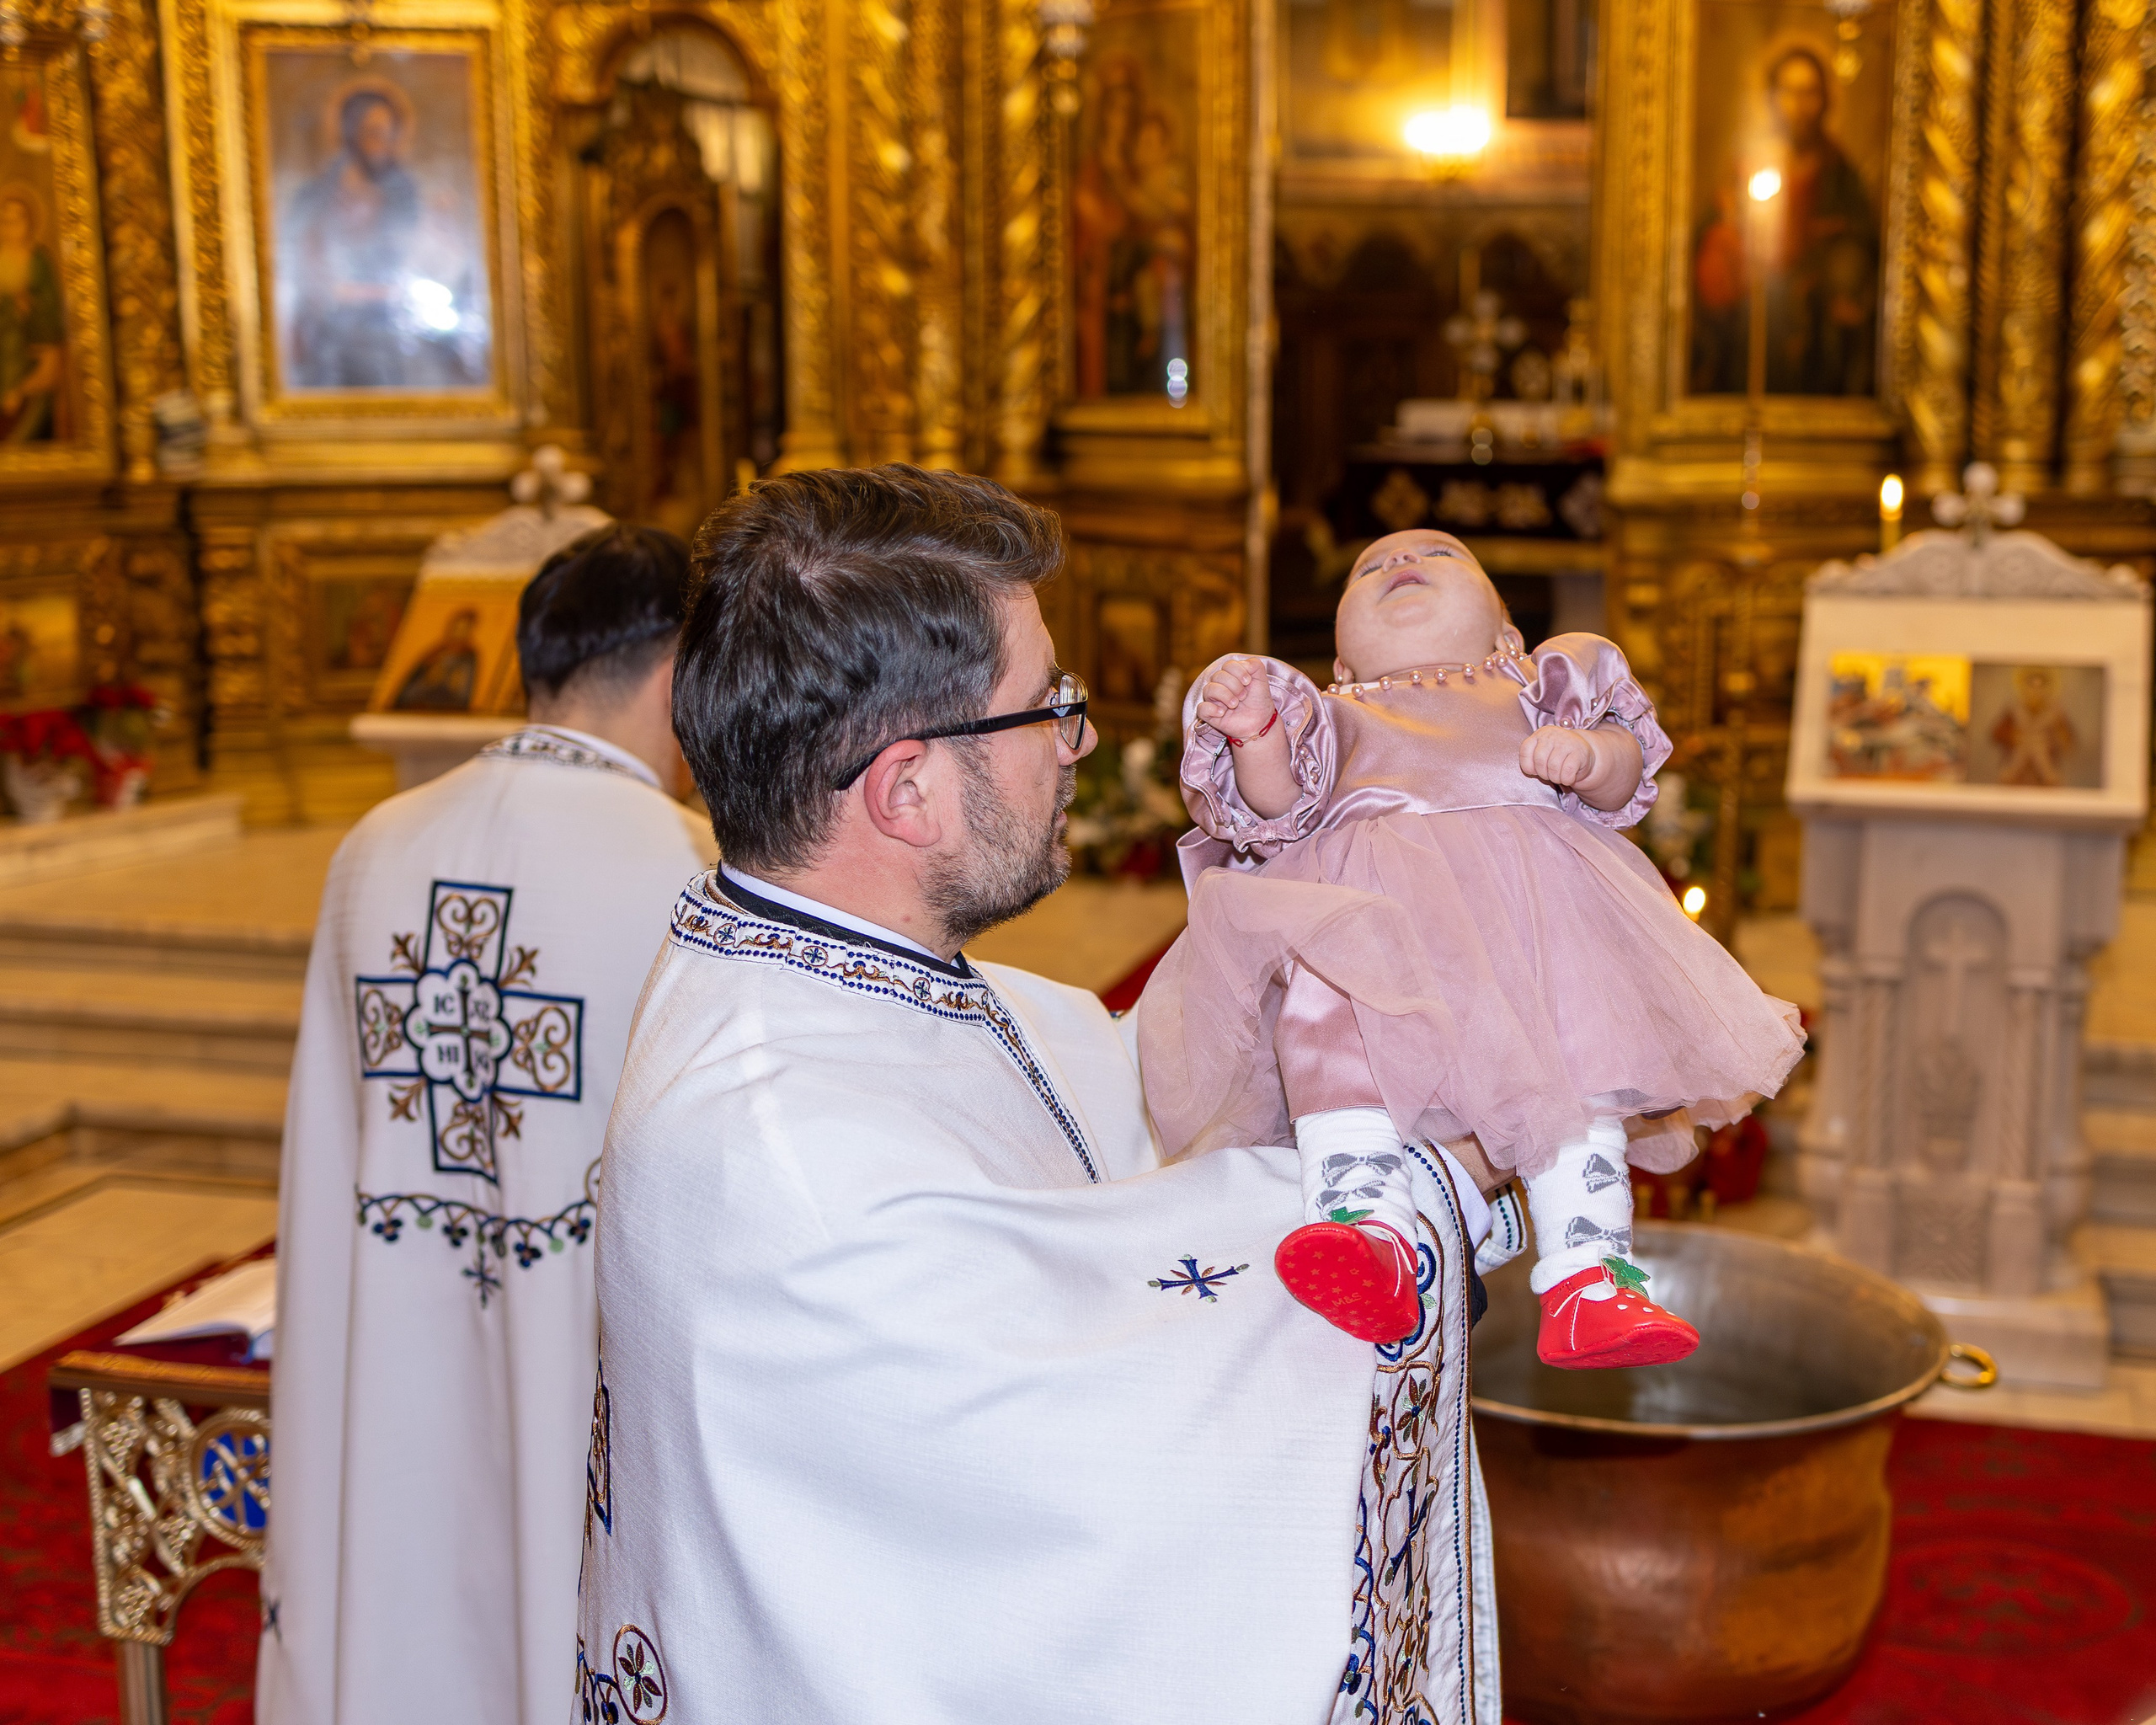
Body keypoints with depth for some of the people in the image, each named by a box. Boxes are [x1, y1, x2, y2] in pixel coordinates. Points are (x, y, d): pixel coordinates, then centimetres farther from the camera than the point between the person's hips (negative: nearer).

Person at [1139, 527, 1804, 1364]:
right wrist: (1255, 734, -3)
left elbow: (1622, 778, 19)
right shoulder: (1339, 711, 38)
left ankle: (1587, 1273, -28)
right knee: (1334, 1014, -32)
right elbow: (1279, 808, 16)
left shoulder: (1529, 691, 38)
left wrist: (1592, 754, -5)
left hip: (1528, 888, 1)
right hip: (1372, 896, -1)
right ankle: (1369, 1227, -47)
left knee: (1576, 1042, -24)